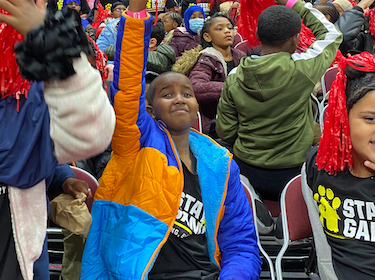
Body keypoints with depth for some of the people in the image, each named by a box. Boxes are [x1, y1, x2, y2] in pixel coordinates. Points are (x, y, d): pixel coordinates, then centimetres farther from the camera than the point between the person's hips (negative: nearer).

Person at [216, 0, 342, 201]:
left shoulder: (234, 77, -8)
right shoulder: (301, 69, -19)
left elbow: (225, 132, 0)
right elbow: (332, 35, 2)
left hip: (245, 168, 4)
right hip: (291, 173, -3)